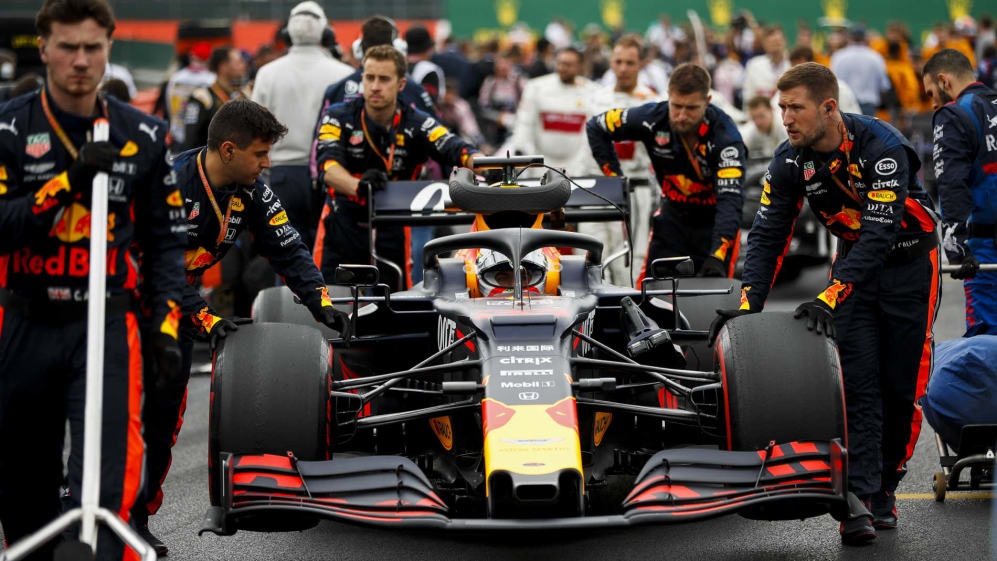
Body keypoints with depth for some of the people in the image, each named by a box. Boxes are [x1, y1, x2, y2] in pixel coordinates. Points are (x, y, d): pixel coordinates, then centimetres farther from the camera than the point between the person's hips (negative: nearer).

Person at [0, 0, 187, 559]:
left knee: (105, 481, -15)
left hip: (107, 328, 0)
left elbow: (166, 236, 11)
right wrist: (66, 183, -22)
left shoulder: (144, 136, 6)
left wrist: (166, 323, 1)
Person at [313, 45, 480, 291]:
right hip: (342, 227, -1)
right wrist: (357, 185, -42)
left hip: (391, 232, 1)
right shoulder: (338, 117, -4)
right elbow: (328, 165, -20)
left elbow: (455, 148, -17)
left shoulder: (416, 124, -1)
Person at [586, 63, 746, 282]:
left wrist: (717, 257, -50)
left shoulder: (725, 136, -28)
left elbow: (730, 200, -37)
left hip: (714, 222, -3)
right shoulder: (653, 118, -19)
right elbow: (596, 127, -2)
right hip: (673, 214, 3)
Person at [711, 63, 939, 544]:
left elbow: (879, 234, -34)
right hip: (854, 260, 4)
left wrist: (830, 297, -42)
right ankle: (862, 500, -10)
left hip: (909, 262, -4)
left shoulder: (882, 148, -30)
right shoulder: (790, 162, -12)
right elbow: (767, 235, -9)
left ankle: (885, 487, 17)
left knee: (902, 386, -1)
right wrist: (747, 305, -22)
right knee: (858, 385, -8)